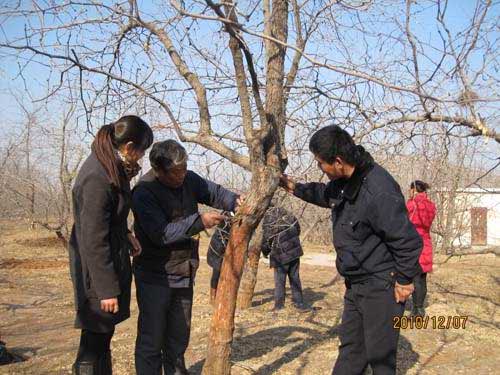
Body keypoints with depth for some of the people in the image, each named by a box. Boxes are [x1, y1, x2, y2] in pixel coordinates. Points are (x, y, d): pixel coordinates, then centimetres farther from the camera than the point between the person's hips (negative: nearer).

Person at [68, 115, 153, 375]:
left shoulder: (109, 165, 4)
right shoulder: (97, 179, -25)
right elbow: (94, 239, -24)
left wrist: (126, 234, 5)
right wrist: (107, 289, -20)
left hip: (111, 257, 10)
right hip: (97, 266, -10)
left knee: (102, 334, 20)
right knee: (95, 336, 1)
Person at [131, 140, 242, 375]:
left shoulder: (189, 180, -2)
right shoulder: (144, 192, -20)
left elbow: (214, 192, 10)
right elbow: (161, 234, -26)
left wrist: (234, 201, -11)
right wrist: (199, 222, -29)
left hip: (184, 274, 6)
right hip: (155, 276, -6)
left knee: (179, 337, 19)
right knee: (152, 338, 0)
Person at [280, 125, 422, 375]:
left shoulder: (378, 192, -29)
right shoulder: (345, 181, 1)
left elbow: (408, 240, -25)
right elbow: (325, 194, 26)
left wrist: (404, 281, -15)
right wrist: (295, 188, 15)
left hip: (381, 288, -9)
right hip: (356, 285, 9)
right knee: (350, 348, 20)